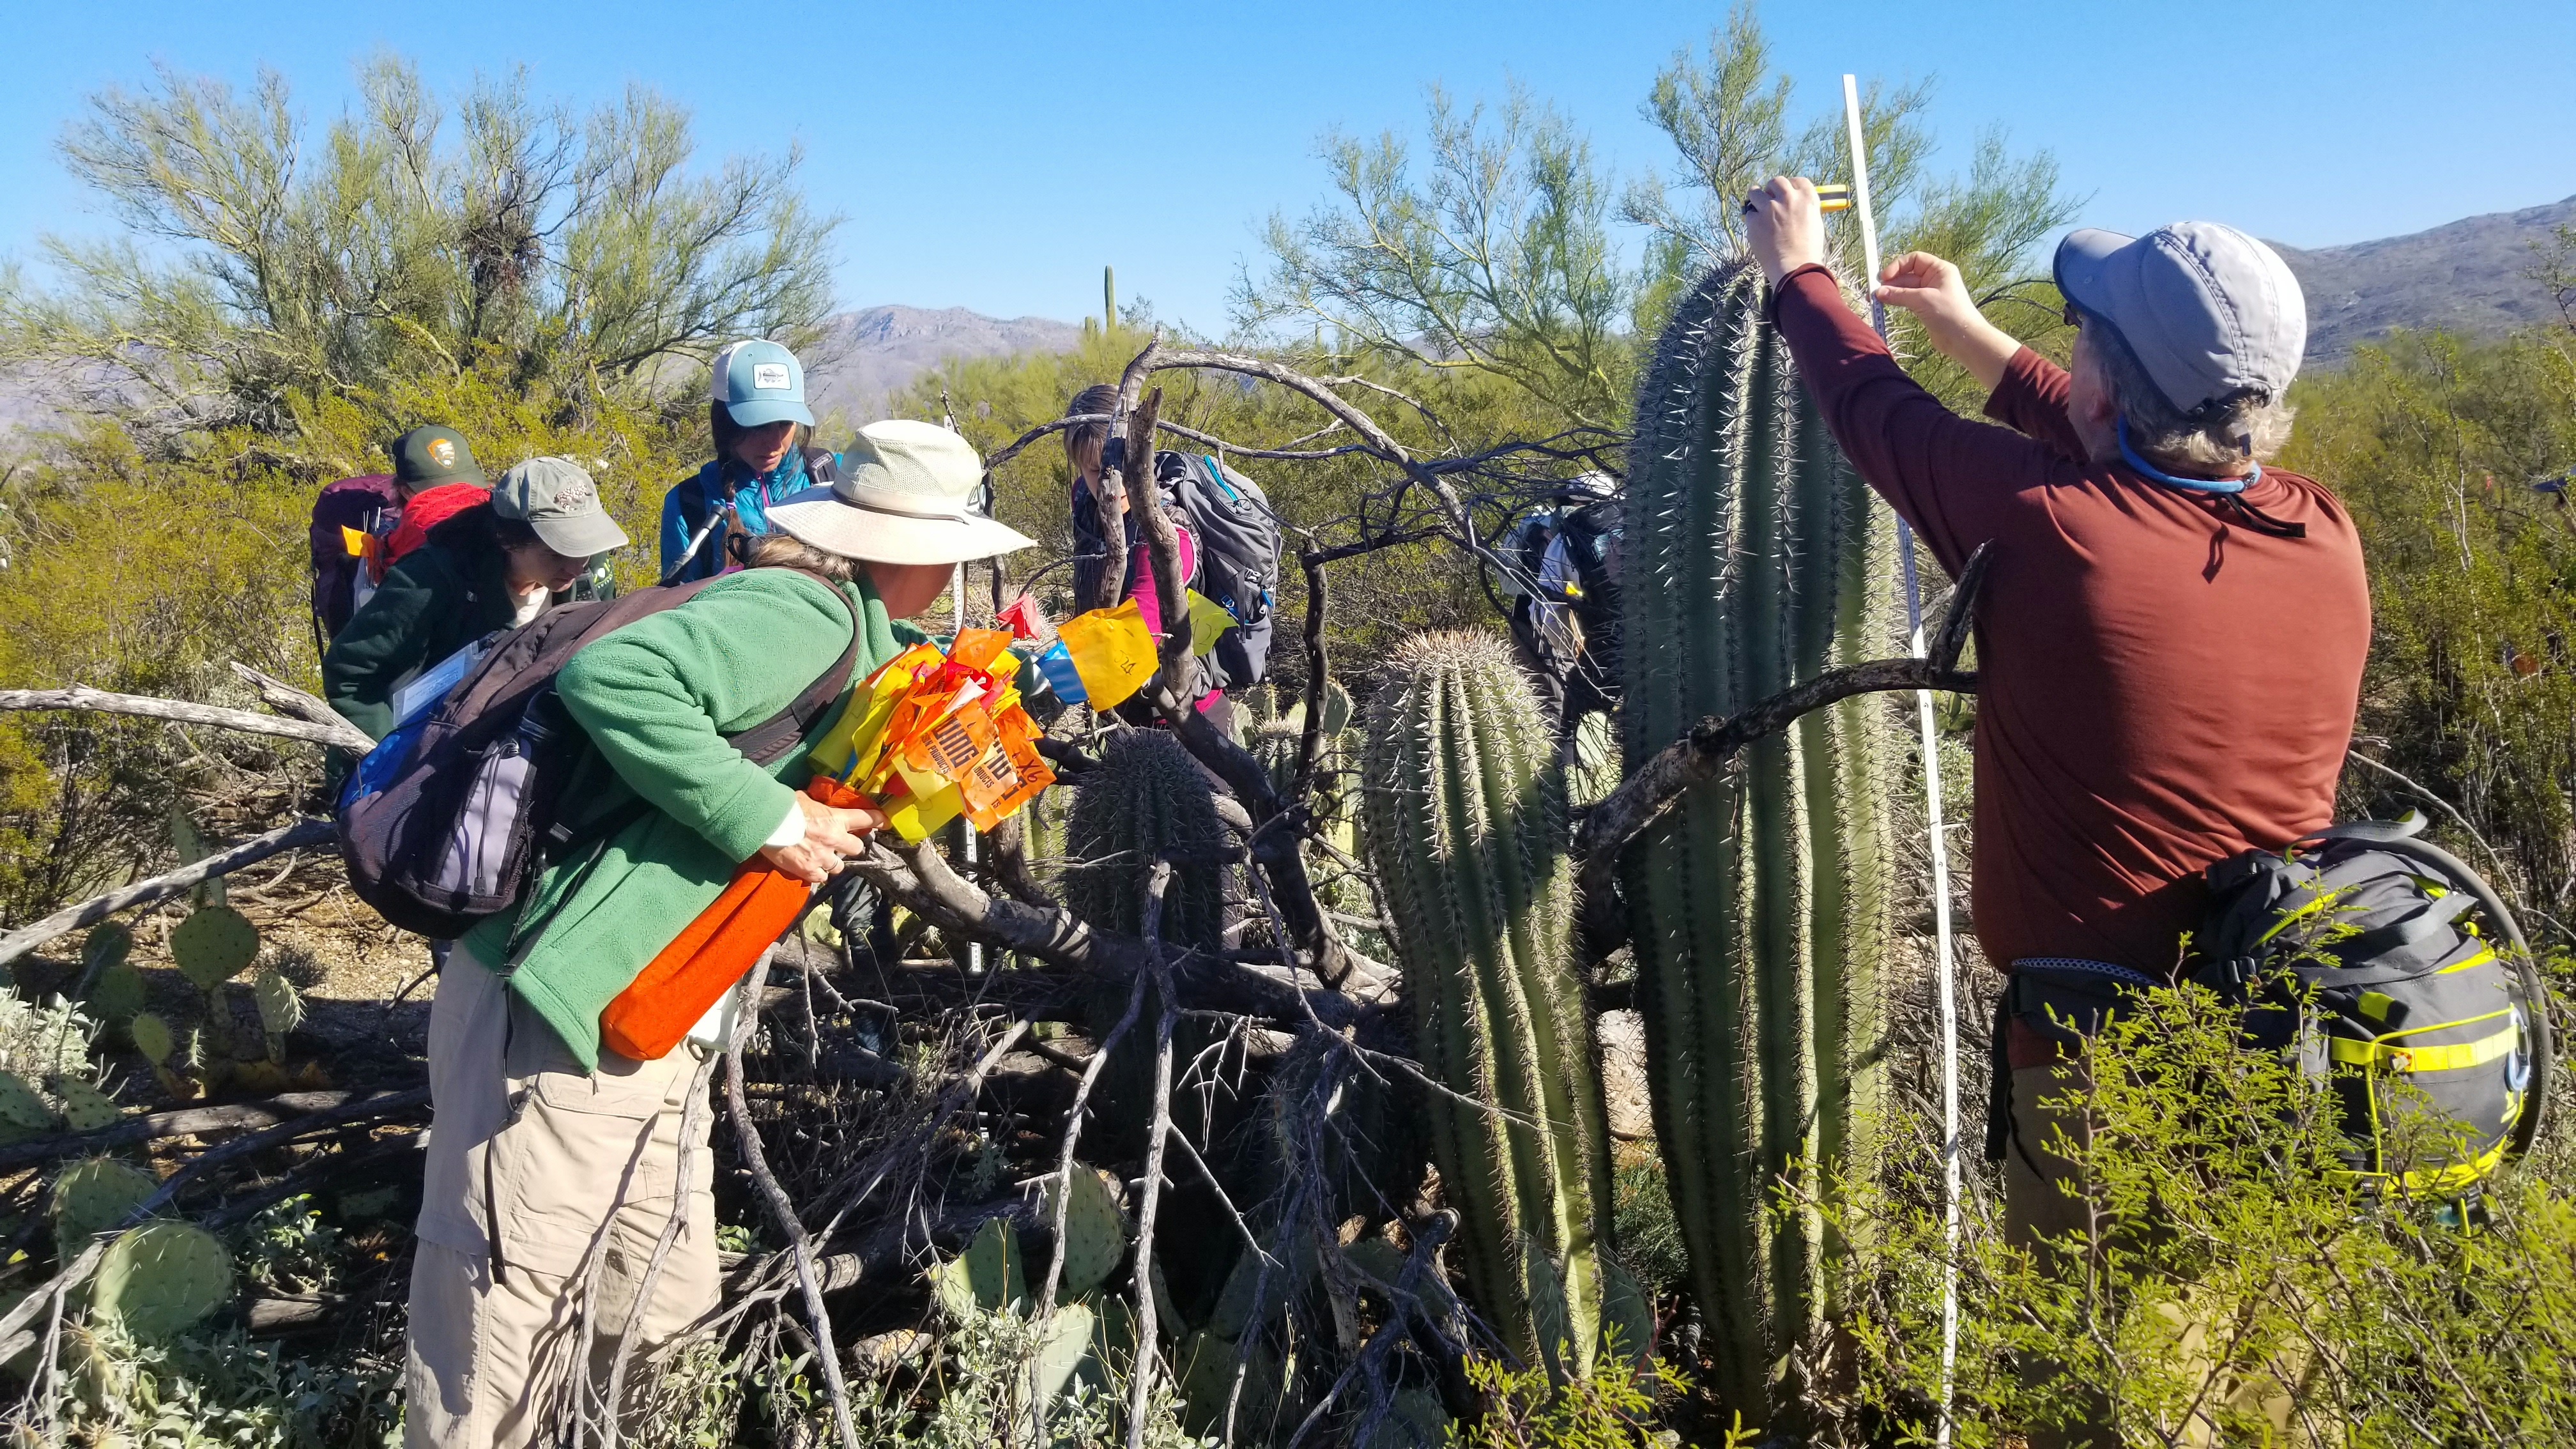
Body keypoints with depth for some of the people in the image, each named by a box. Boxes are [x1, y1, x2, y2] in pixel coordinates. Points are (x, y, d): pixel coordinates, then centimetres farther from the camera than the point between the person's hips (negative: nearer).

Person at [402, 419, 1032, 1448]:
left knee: (663, 1297, 18)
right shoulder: (809, 615, -18)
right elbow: (613, 676, -32)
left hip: (644, 1029, 10)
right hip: (557, 1022, -10)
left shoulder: (842, 627, 13)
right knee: (504, 1337, 3)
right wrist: (768, 817, -25)